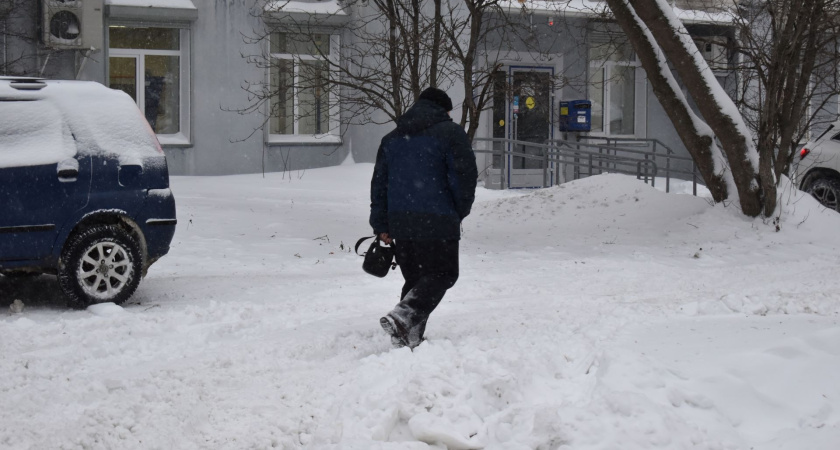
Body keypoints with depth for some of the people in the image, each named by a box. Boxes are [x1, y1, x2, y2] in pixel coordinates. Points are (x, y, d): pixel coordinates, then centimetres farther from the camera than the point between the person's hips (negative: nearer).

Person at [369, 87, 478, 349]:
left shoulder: (392, 138, 19)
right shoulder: (450, 132, 0)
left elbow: (379, 183, 18)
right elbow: (465, 175, -8)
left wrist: (381, 226, 19)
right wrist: (460, 211, 7)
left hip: (400, 221, 6)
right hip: (437, 220, -6)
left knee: (415, 278, 15)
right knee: (442, 274, 0)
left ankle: (409, 338, 8)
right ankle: (402, 316, -21)